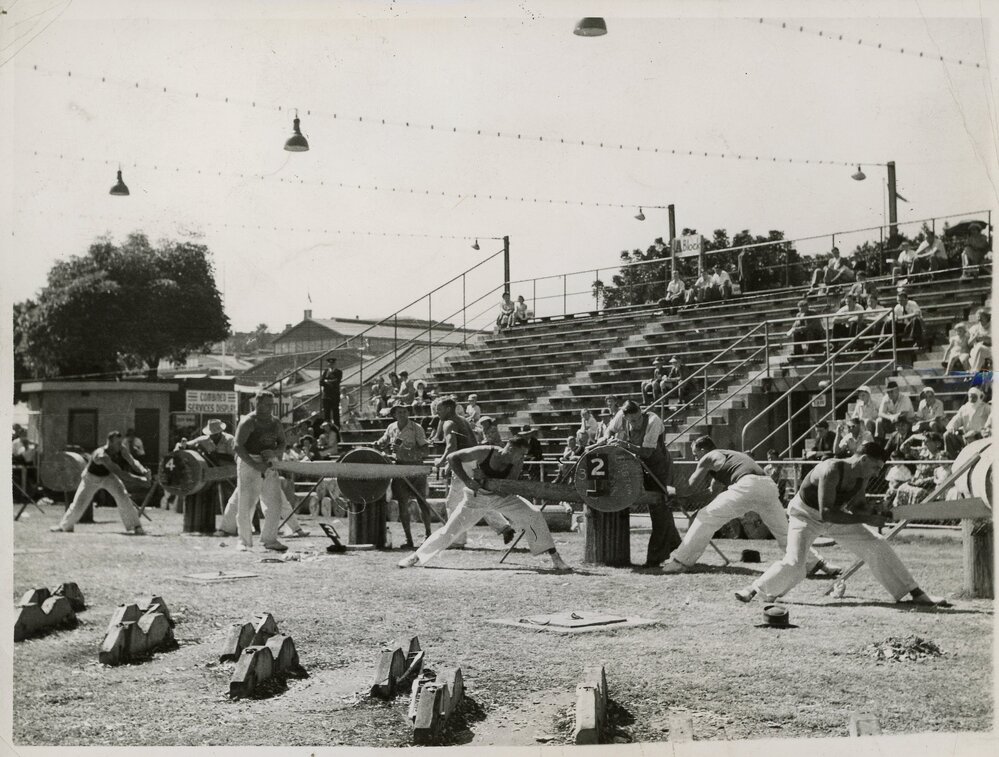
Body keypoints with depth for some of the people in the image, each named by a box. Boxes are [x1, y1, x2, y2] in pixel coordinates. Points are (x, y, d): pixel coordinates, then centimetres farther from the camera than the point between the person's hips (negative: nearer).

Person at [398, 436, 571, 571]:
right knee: (449, 530, -7)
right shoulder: (484, 452, -29)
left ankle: (555, 559, -4)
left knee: (534, 516, -13)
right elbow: (452, 458, -28)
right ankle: (416, 556, 11)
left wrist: (485, 479, -37)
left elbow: (507, 490, -24)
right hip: (475, 497, -2)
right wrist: (467, 481, -36)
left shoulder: (517, 463, -20)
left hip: (500, 497, 3)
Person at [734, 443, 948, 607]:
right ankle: (754, 588, -2)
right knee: (794, 565, -25)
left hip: (835, 516, 6)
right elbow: (826, 513, -41)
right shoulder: (832, 470, -35)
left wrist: (875, 514, -18)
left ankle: (916, 594, 6)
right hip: (806, 515, -6)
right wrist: (866, 519, -40)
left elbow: (858, 506, 5)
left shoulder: (862, 477, -11)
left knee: (877, 547, -3)